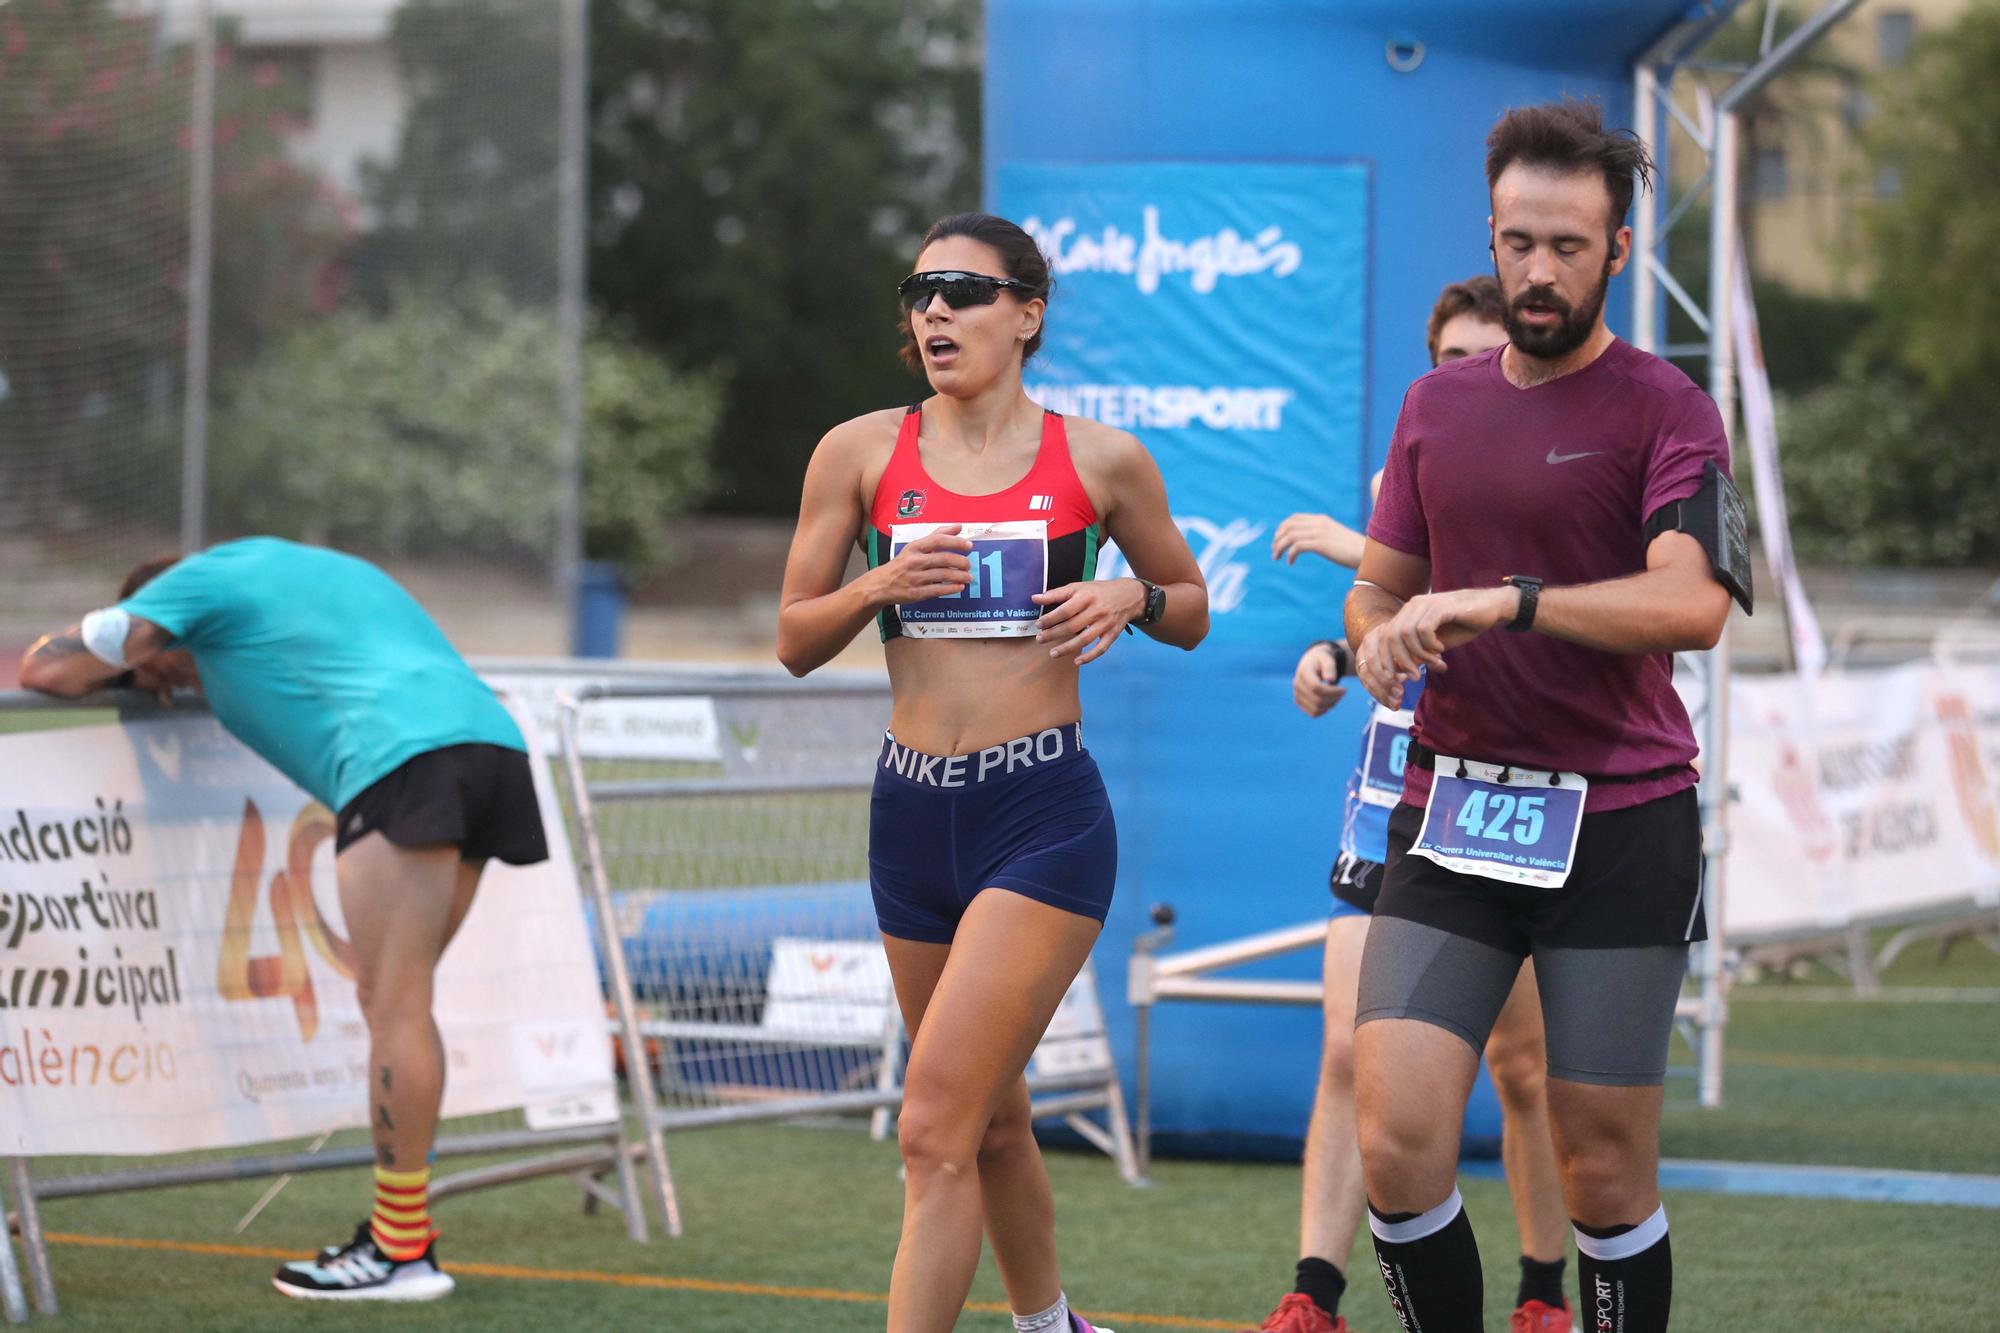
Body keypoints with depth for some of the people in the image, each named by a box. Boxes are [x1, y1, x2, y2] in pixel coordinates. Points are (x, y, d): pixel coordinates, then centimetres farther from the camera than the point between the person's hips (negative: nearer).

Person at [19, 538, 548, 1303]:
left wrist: (126, 666, 36)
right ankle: (398, 1222, 13)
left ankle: (404, 1252, -10)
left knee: (394, 1007, -8)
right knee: (397, 1005, 13)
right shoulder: (281, 566, 36)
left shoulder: (197, 581, 12)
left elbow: (46, 671, 15)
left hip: (404, 754, -9)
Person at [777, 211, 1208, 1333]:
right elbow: (796, 641, 7)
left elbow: (1193, 609, 13)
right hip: (913, 811, 4)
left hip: (1045, 816, -4)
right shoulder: (862, 452, 3)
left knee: (936, 1127, -15)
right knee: (993, 1120, 18)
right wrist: (880, 586, -12)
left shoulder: (1101, 460, 0)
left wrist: (1132, 596, -9)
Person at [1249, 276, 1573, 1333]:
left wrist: (1361, 550, -22)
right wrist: (1336, 655, 3)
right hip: (1390, 805, 4)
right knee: (1349, 1050, -9)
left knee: (1521, 1068, 5)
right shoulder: (1400, 479, 11)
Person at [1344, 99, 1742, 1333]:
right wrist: (1377, 635, -3)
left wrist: (1504, 601, -28)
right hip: (1452, 812, 4)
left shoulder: (1665, 409, -4)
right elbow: (1382, 582, 22)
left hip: (1618, 824, -4)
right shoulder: (1437, 405, 13)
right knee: (1398, 1145, -9)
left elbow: (1694, 603, -20)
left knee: (1606, 1181, 1)